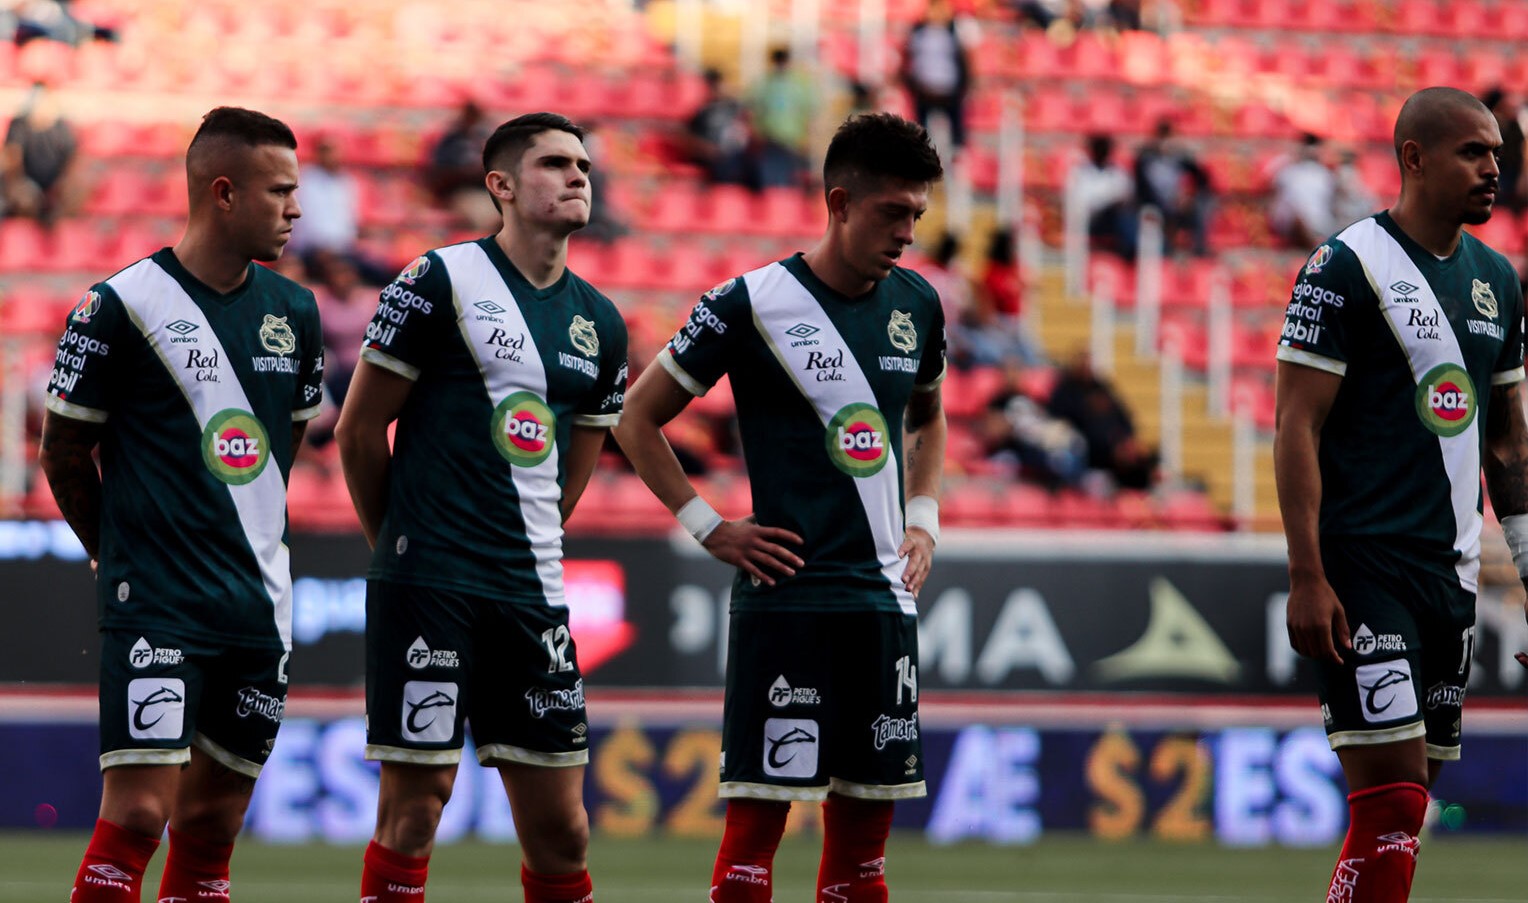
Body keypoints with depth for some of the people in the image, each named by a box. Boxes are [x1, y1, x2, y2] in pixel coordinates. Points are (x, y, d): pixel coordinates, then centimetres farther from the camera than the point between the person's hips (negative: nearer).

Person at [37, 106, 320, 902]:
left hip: (259, 605, 6)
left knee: (211, 824, 8)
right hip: (155, 608, -6)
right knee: (138, 813, -14)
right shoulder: (122, 306, -9)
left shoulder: (293, 312, 9)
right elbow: (64, 451, 0)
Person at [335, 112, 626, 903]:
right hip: (427, 590, -5)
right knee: (416, 801, -6)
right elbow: (358, 432, 1)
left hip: (533, 594, 5)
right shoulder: (440, 282, -5)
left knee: (559, 828, 4)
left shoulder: (600, 325, 13)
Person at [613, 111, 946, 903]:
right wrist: (708, 527, -5)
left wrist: (924, 520, 15)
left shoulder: (916, 305, 9)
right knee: (758, 815, -9)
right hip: (786, 598, -6)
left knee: (864, 821, 6)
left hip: (886, 600, 6)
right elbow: (637, 418, 0)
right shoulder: (751, 304, -7)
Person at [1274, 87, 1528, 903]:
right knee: (1392, 804, -14)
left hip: (1452, 573, 7)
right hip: (1364, 565, -7)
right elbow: (1297, 428, -11)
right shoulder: (1347, 268, -8)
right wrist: (1307, 578, -17)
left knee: (1405, 806, 8)